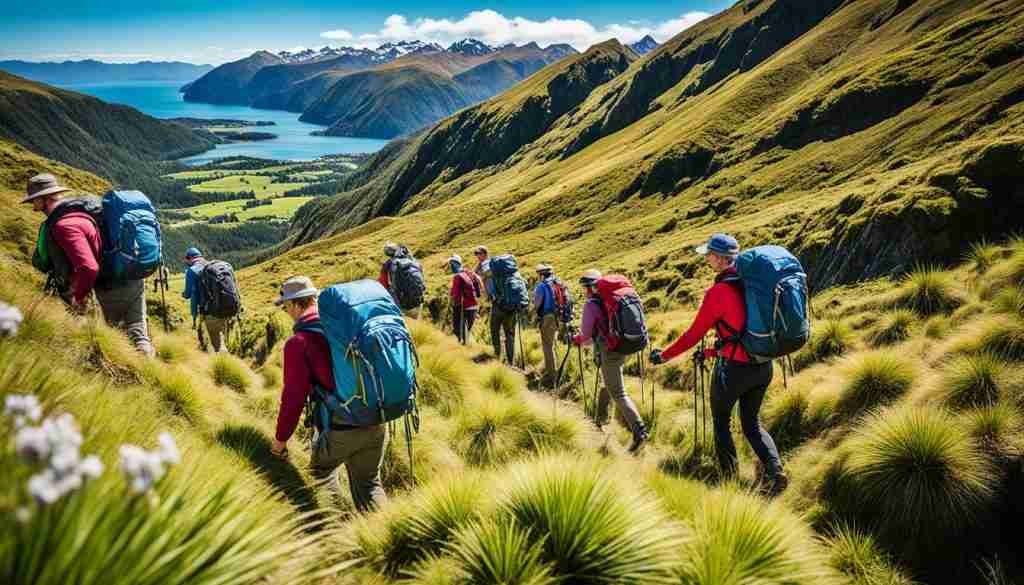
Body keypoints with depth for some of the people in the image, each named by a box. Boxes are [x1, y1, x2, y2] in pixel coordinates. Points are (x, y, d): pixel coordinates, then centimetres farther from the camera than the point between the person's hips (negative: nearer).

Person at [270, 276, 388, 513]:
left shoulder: (298, 342, -11)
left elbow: (294, 396, -11)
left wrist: (281, 438, 2)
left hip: (341, 429, -4)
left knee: (321, 472, 25)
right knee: (369, 483, 20)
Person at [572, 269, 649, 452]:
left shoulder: (591, 305, -12)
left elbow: (586, 335, -9)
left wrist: (575, 339, 13)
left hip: (608, 353, -8)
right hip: (622, 349, 8)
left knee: (618, 394, -7)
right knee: (608, 384, 27)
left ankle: (639, 430, -17)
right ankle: (601, 417, 43)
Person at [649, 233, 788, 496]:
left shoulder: (718, 292, -18)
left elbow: (695, 334, -14)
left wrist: (664, 356, -2)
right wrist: (713, 352, 22)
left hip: (734, 368, -6)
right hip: (763, 366, 7)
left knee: (720, 422, 16)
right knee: (752, 423, 20)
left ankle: (730, 477, 21)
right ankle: (775, 471, 2)